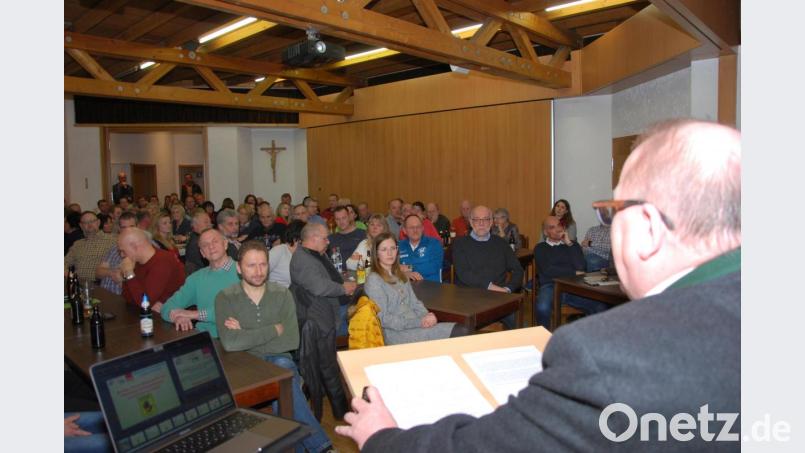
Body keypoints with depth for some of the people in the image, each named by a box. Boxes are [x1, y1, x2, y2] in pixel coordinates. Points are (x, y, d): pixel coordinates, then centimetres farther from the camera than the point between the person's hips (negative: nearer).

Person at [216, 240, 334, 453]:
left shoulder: (282, 294, 1)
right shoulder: (225, 298, -5)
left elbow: (291, 341, -10)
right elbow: (229, 343, -22)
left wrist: (247, 338, -13)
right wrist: (274, 330, -16)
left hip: (278, 358, 2)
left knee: (283, 367, -33)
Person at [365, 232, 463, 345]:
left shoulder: (401, 275, 20)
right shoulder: (373, 280, -4)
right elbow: (382, 319, -10)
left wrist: (426, 316, -5)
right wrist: (418, 322, -16)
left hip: (415, 325, 7)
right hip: (395, 333, -7)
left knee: (461, 330, -18)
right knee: (457, 332, -22)